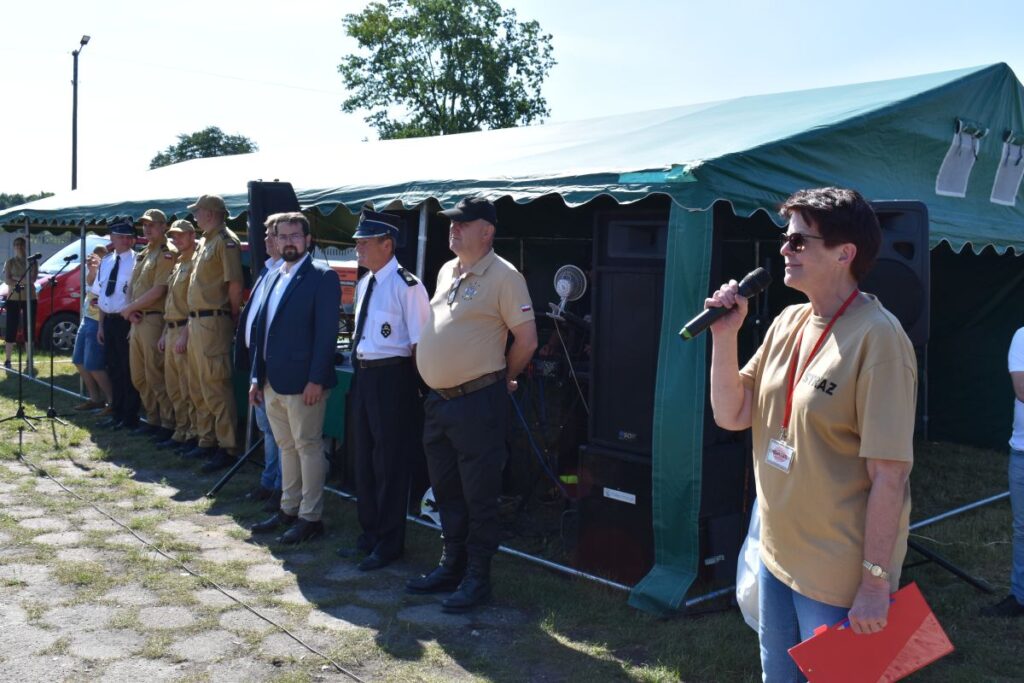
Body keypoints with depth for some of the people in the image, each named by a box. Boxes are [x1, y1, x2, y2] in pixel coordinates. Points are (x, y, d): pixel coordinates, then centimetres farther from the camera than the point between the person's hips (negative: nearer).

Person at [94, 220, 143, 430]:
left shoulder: (135, 262, -12)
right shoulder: (105, 262, 11)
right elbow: (101, 295, 15)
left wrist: (131, 316, -17)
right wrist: (101, 324, 14)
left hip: (127, 321, -7)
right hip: (108, 320, 8)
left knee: (128, 370, 1)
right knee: (113, 369, 15)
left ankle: (129, 417, 11)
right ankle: (116, 413, 27)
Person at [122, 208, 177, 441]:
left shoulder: (167, 254, -10)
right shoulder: (142, 254, 19)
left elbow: (158, 291, -17)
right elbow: (132, 286, 18)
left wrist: (130, 308, -9)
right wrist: (131, 311, 0)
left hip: (154, 320, -9)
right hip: (137, 321, 9)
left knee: (156, 376, -7)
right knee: (139, 376, 14)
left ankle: (168, 424, 0)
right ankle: (152, 419, 24)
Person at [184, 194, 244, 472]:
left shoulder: (226, 241, -13)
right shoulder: (205, 242, 18)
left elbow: (235, 285, -18)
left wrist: (233, 317, -9)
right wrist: (192, 319, 16)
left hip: (214, 322, -11)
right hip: (195, 320, 11)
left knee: (216, 388, -8)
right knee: (199, 387, 16)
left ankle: (227, 448, -3)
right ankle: (207, 441, 26)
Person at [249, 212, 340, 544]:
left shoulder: (322, 277, -9)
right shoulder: (274, 278, 15)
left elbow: (326, 332, -15)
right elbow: (262, 328, 16)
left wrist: (316, 379, -19)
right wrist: (257, 376, 13)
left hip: (302, 381, -8)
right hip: (272, 381, 8)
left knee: (308, 447, 1)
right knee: (287, 447, 16)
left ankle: (310, 518, 10)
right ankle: (289, 510, 28)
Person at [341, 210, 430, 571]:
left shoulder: (406, 286, -16)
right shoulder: (364, 283, 10)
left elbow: (420, 342, -14)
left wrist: (413, 386, -12)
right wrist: (360, 371, 15)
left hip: (392, 378, -9)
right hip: (363, 375, 9)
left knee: (390, 460, 3)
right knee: (364, 456, 18)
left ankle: (389, 542, 19)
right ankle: (370, 532, 35)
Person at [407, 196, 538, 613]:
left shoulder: (503, 276, -12)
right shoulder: (446, 271, 13)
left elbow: (526, 338, -12)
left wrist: (503, 377, 1)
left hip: (477, 402, -8)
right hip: (438, 400, 8)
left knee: (478, 496, 2)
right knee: (446, 491, 17)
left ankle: (477, 577, 15)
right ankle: (451, 566, 31)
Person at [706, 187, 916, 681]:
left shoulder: (877, 337, -20)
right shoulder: (788, 323, 3)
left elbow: (889, 475, -20)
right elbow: (732, 416, 3)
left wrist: (875, 584, -18)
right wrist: (725, 335, -8)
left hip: (841, 581, -7)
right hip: (777, 556, 8)